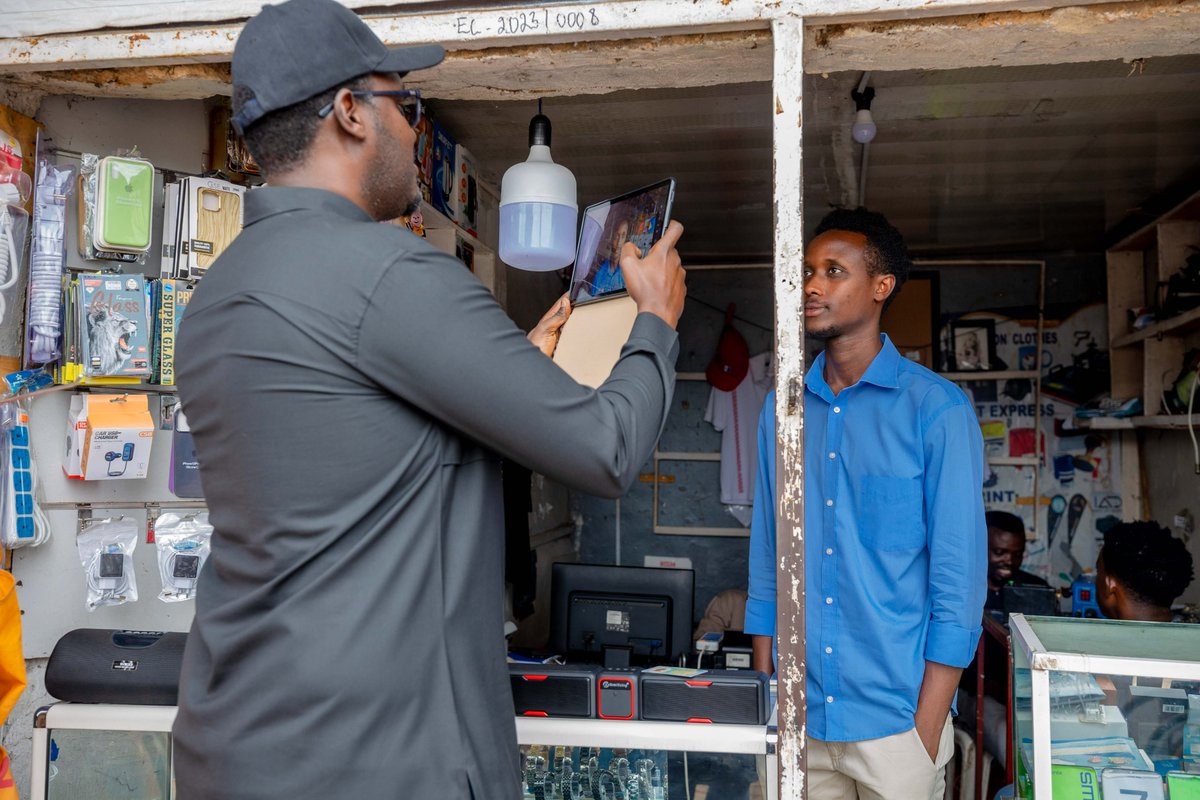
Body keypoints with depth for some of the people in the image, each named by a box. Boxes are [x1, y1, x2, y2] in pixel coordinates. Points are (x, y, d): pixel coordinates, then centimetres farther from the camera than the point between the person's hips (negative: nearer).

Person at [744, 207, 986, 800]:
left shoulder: (937, 410, -8)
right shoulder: (781, 409, 5)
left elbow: (959, 576, -9)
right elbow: (766, 556, 9)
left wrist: (927, 729, -11)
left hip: (895, 722, -3)